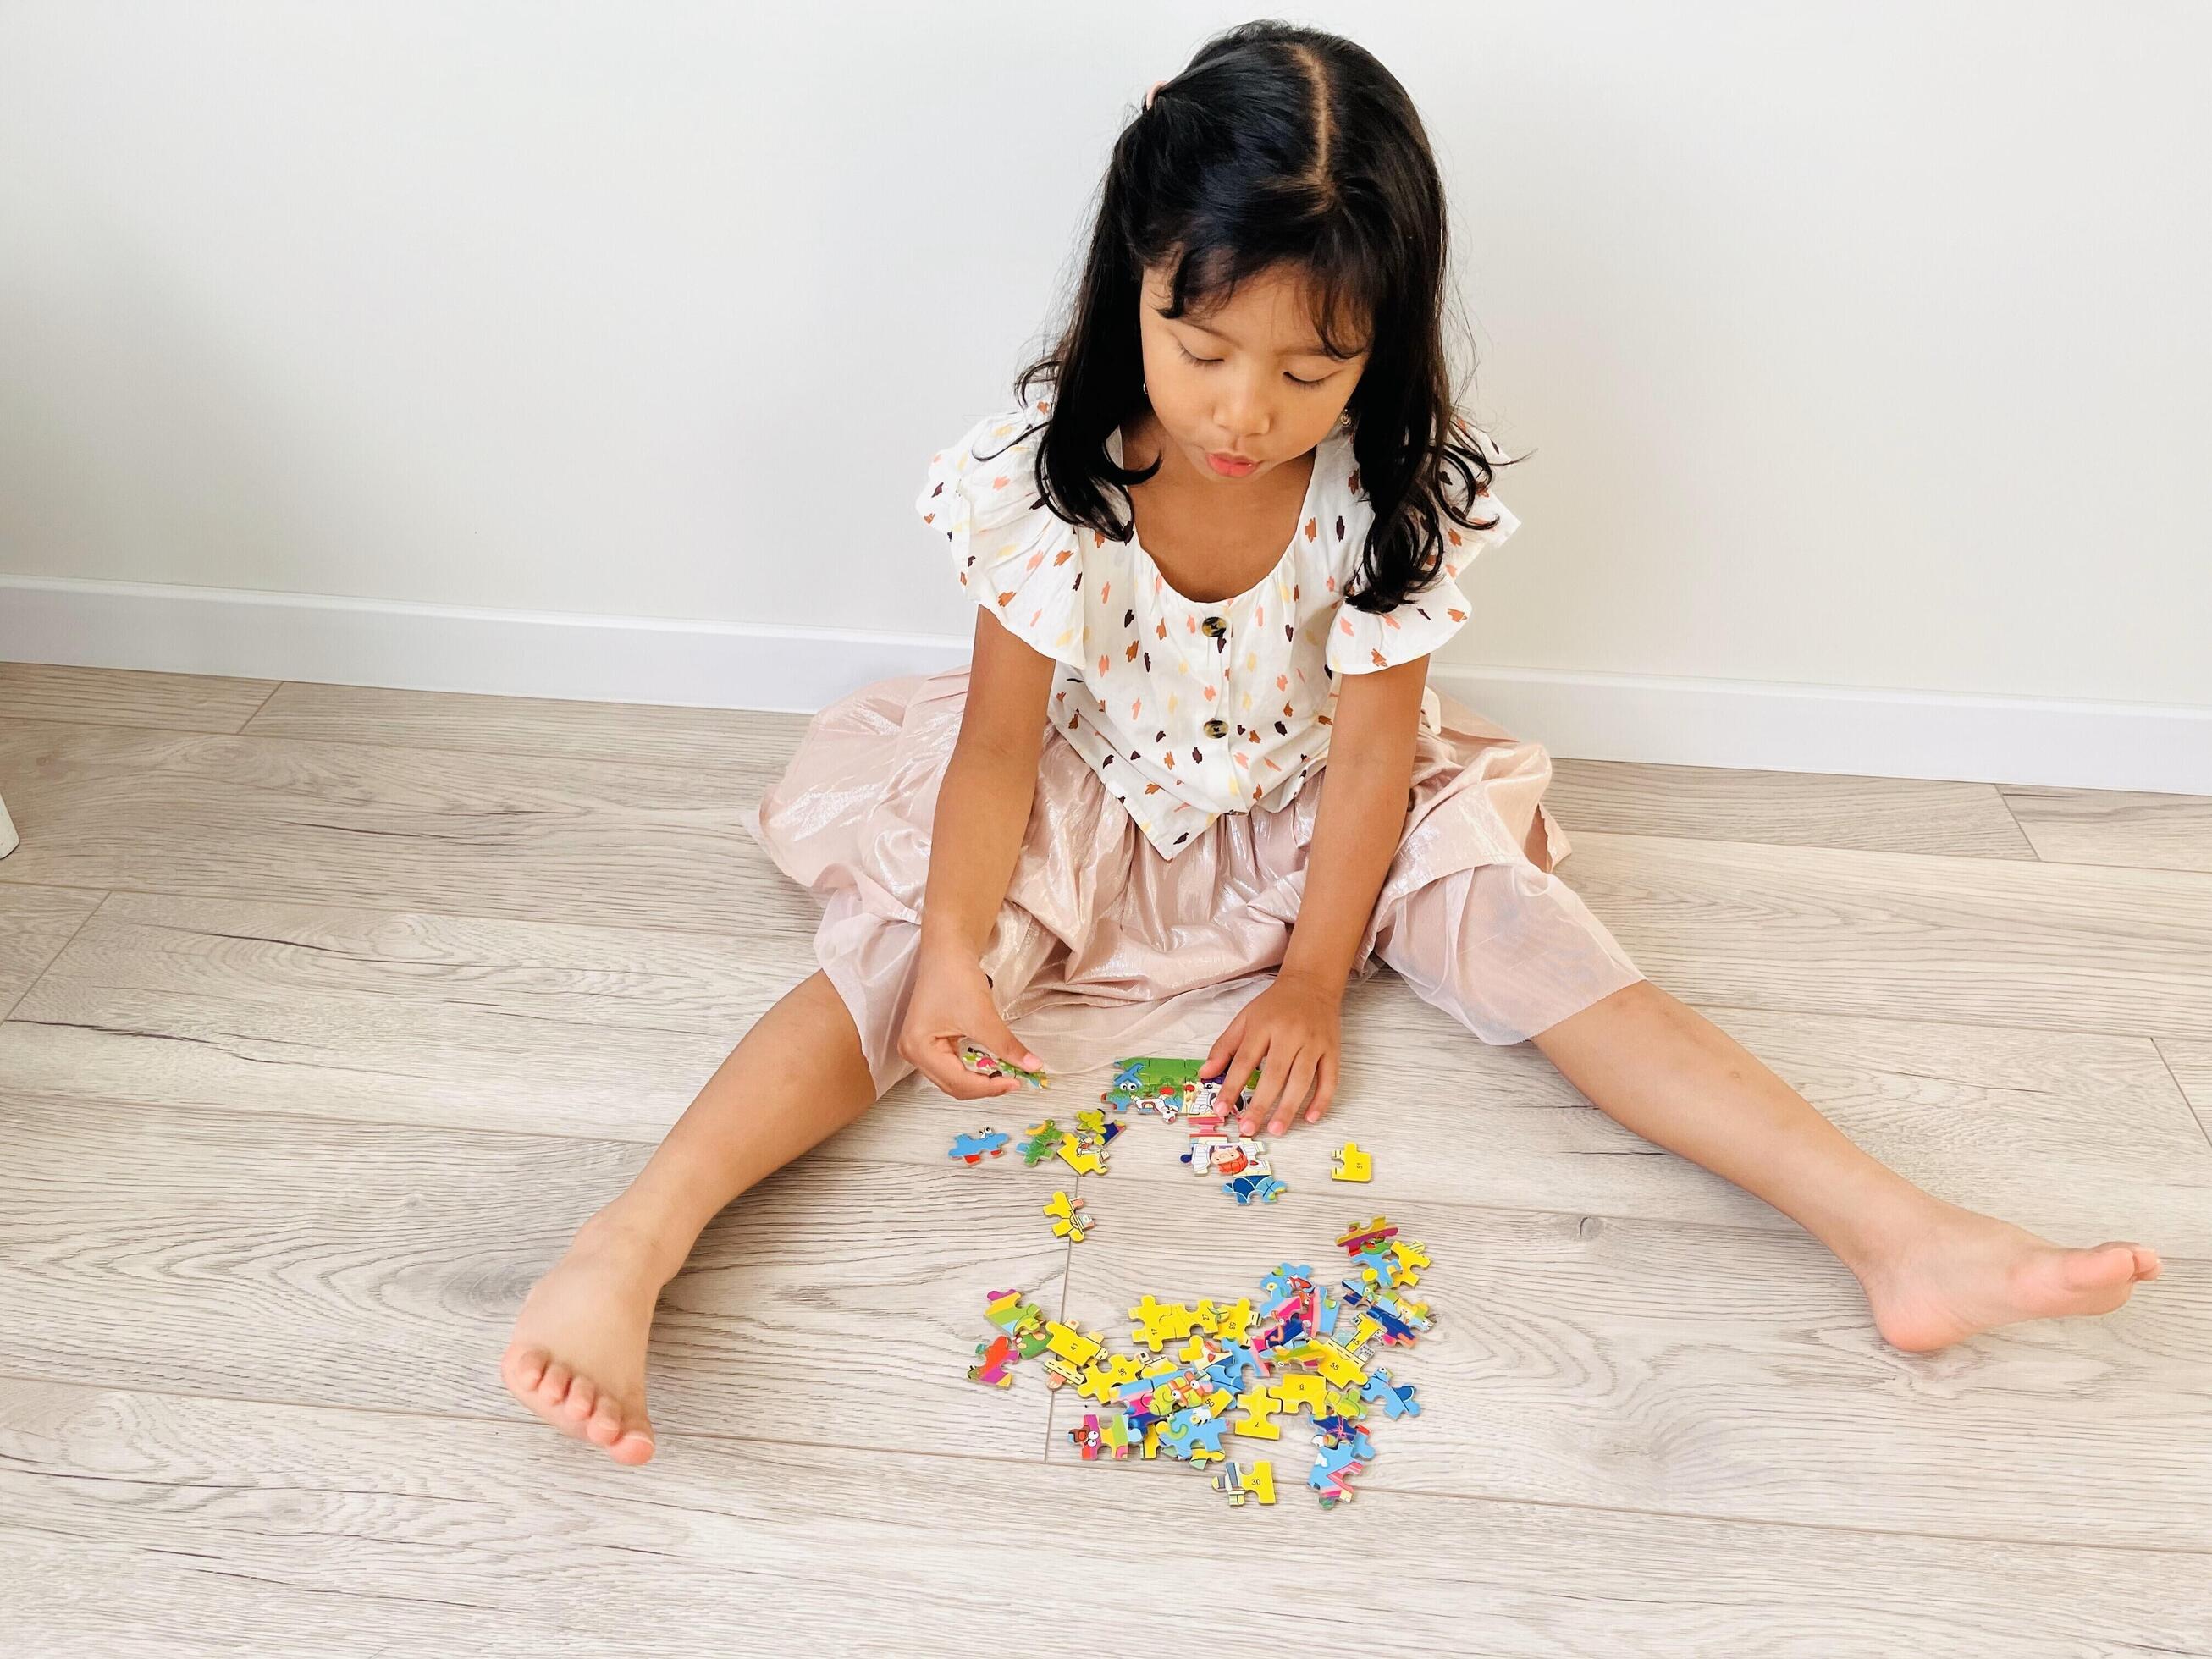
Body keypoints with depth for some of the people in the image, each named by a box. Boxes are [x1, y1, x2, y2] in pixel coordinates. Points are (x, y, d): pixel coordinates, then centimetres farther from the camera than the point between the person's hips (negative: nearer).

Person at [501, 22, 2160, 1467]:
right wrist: (952, 953, -33)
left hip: (1317, 821, 1)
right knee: (903, 939, -25)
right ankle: (628, 1247, -32)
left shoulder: (1394, 487, -19)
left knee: (1520, 928, -19)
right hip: (1090, 810, 0)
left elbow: (1372, 743, -14)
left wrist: (1312, 978, -17)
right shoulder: (1044, 471, -21)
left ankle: (1907, 1237, -24)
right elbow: (1001, 738, -18)